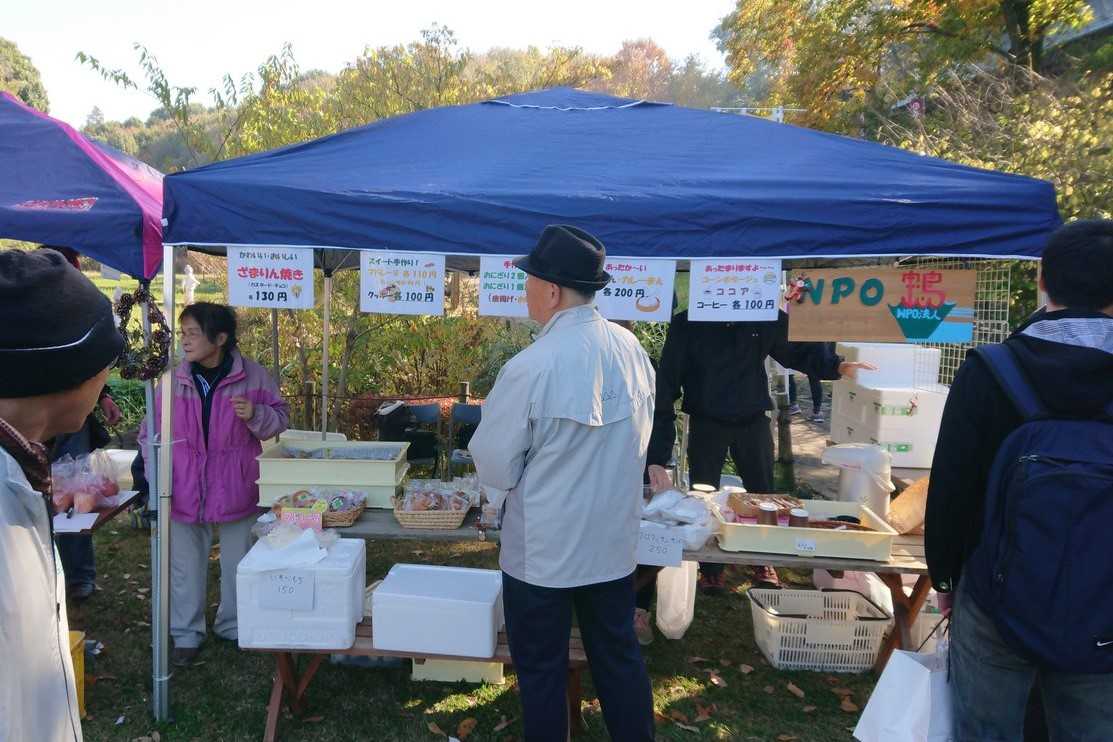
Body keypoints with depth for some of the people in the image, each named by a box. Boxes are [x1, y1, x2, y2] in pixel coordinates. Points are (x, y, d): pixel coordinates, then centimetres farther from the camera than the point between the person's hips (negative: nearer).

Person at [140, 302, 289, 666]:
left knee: (238, 564, 15)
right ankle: (186, 634, 29)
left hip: (236, 489, -1)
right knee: (186, 565, 12)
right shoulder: (175, 380, -4)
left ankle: (233, 627, 35)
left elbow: (280, 418, -1)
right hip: (185, 490, 1)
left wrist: (255, 414, -22)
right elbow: (150, 433, 4)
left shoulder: (253, 376, -9)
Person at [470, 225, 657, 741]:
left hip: (543, 548, -5)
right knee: (619, 657, 20)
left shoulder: (531, 367, -23)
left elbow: (495, 463, -14)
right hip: (613, 540, 5)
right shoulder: (630, 347, -5)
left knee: (542, 670, 14)